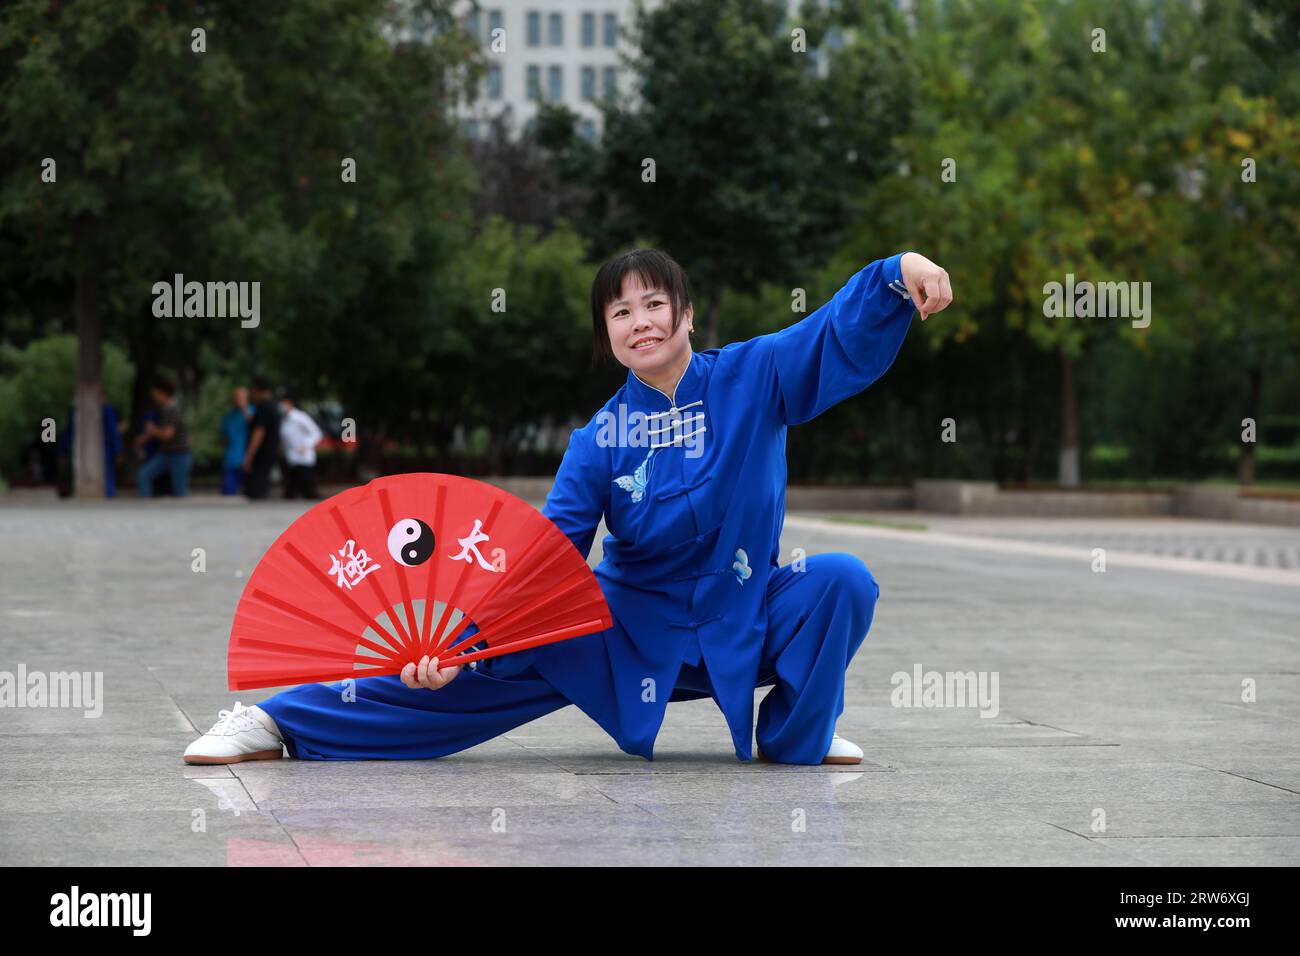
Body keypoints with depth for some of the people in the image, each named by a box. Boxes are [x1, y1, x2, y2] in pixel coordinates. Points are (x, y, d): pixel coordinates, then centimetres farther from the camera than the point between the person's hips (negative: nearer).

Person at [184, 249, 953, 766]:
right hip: (632, 633, 0)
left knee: (843, 581, -28)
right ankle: (279, 723, -12)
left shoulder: (755, 376, -8)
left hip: (747, 622, 0)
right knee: (509, 657, -17)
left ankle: (799, 736, -4)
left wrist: (898, 274, -40)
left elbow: (846, 336, -18)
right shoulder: (601, 439, -8)